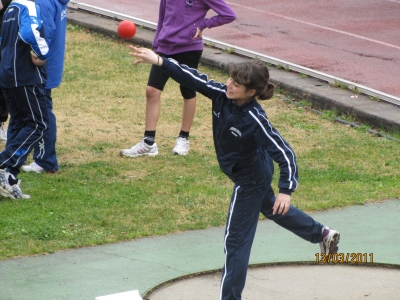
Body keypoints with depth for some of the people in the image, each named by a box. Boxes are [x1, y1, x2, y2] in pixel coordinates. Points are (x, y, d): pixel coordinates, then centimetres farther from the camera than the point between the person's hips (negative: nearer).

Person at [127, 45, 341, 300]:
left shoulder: (255, 120, -36)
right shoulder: (221, 95, -19)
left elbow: (285, 154, -34)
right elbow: (193, 79, -17)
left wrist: (286, 190, -41)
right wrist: (159, 61, -27)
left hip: (250, 180, -9)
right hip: (256, 172, 9)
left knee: (236, 240, 1)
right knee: (271, 209, 34)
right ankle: (321, 234, 55)